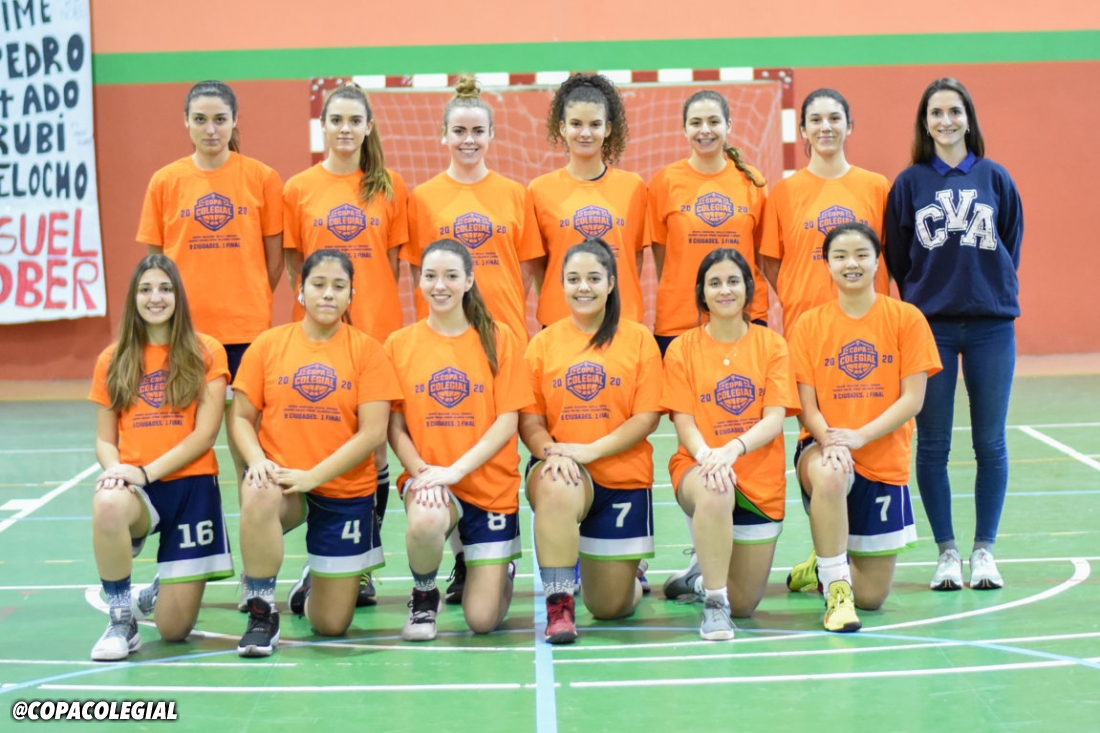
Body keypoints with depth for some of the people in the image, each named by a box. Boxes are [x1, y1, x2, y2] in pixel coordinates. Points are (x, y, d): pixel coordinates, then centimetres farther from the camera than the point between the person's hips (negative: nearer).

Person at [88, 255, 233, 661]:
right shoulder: (113, 360, 7)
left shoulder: (205, 353, 0)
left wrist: (146, 471, -18)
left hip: (191, 487, -1)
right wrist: (116, 470, -15)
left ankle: (158, 592, 34)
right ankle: (122, 619, -16)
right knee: (107, 504, -40)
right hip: (136, 487, 1)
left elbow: (205, 434, -7)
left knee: (174, 629, -6)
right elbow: (105, 440, 9)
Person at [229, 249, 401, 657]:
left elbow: (373, 433, -10)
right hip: (282, 481, 0)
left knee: (330, 625, 2)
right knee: (258, 497, -40)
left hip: (346, 490, 0)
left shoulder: (366, 350, -3)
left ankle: (315, 582, 41)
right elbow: (241, 417, 4)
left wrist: (313, 476, -19)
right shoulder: (268, 345, 1)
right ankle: (261, 617, -19)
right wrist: (257, 460, -17)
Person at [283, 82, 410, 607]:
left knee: (373, 445, 2)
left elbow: (394, 261, 8)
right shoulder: (299, 189, 5)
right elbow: (293, 265, 8)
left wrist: (370, 304, -3)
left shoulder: (390, 187, 5)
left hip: (378, 330, 0)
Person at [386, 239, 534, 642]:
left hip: (490, 485, 0)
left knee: (483, 619, -5)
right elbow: (395, 426, 1)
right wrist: (421, 472, -18)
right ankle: (424, 597, -3)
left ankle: (501, 569, 34)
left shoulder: (498, 339, -1)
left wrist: (456, 469, -18)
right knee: (425, 520, -38)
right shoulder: (400, 344, 2)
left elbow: (507, 421, -6)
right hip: (428, 480, 0)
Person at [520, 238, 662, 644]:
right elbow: (530, 420, 1)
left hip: (623, 477, 0)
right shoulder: (543, 343, 3)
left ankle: (629, 575, 44)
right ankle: (559, 603, -26)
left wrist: (589, 450, -19)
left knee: (612, 606, 6)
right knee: (558, 488, -40)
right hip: (564, 471, 0)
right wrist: (552, 453, -21)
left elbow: (647, 417, -6)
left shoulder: (638, 338, 0)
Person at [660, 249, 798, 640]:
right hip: (698, 467, -2)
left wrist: (732, 449, -28)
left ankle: (701, 579, 39)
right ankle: (713, 604, -25)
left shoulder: (772, 345, 2)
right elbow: (684, 423, -6)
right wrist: (706, 455, -29)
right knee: (715, 491, -41)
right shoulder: (683, 348, 0)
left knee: (744, 604, 4)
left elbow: (775, 419, -8)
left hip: (760, 478, 2)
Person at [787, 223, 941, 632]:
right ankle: (835, 588, -25)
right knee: (829, 474, -41)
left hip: (885, 461, 1)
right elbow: (807, 406, -3)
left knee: (872, 596, 3)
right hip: (824, 448, -1)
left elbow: (913, 399, -7)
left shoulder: (905, 319, -1)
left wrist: (860, 435, -21)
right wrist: (829, 440, -24)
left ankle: (826, 567, 38)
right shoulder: (809, 325, 1)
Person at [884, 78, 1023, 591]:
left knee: (990, 443, 3)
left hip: (991, 325, 1)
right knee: (932, 444, 1)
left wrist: (995, 293, 5)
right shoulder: (909, 183, 4)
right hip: (930, 327, 0)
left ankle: (984, 551, 12)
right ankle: (947, 553, 11)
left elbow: (1011, 246, 11)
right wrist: (920, 301, 2)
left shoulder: (995, 178, 6)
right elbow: (896, 257, 6)